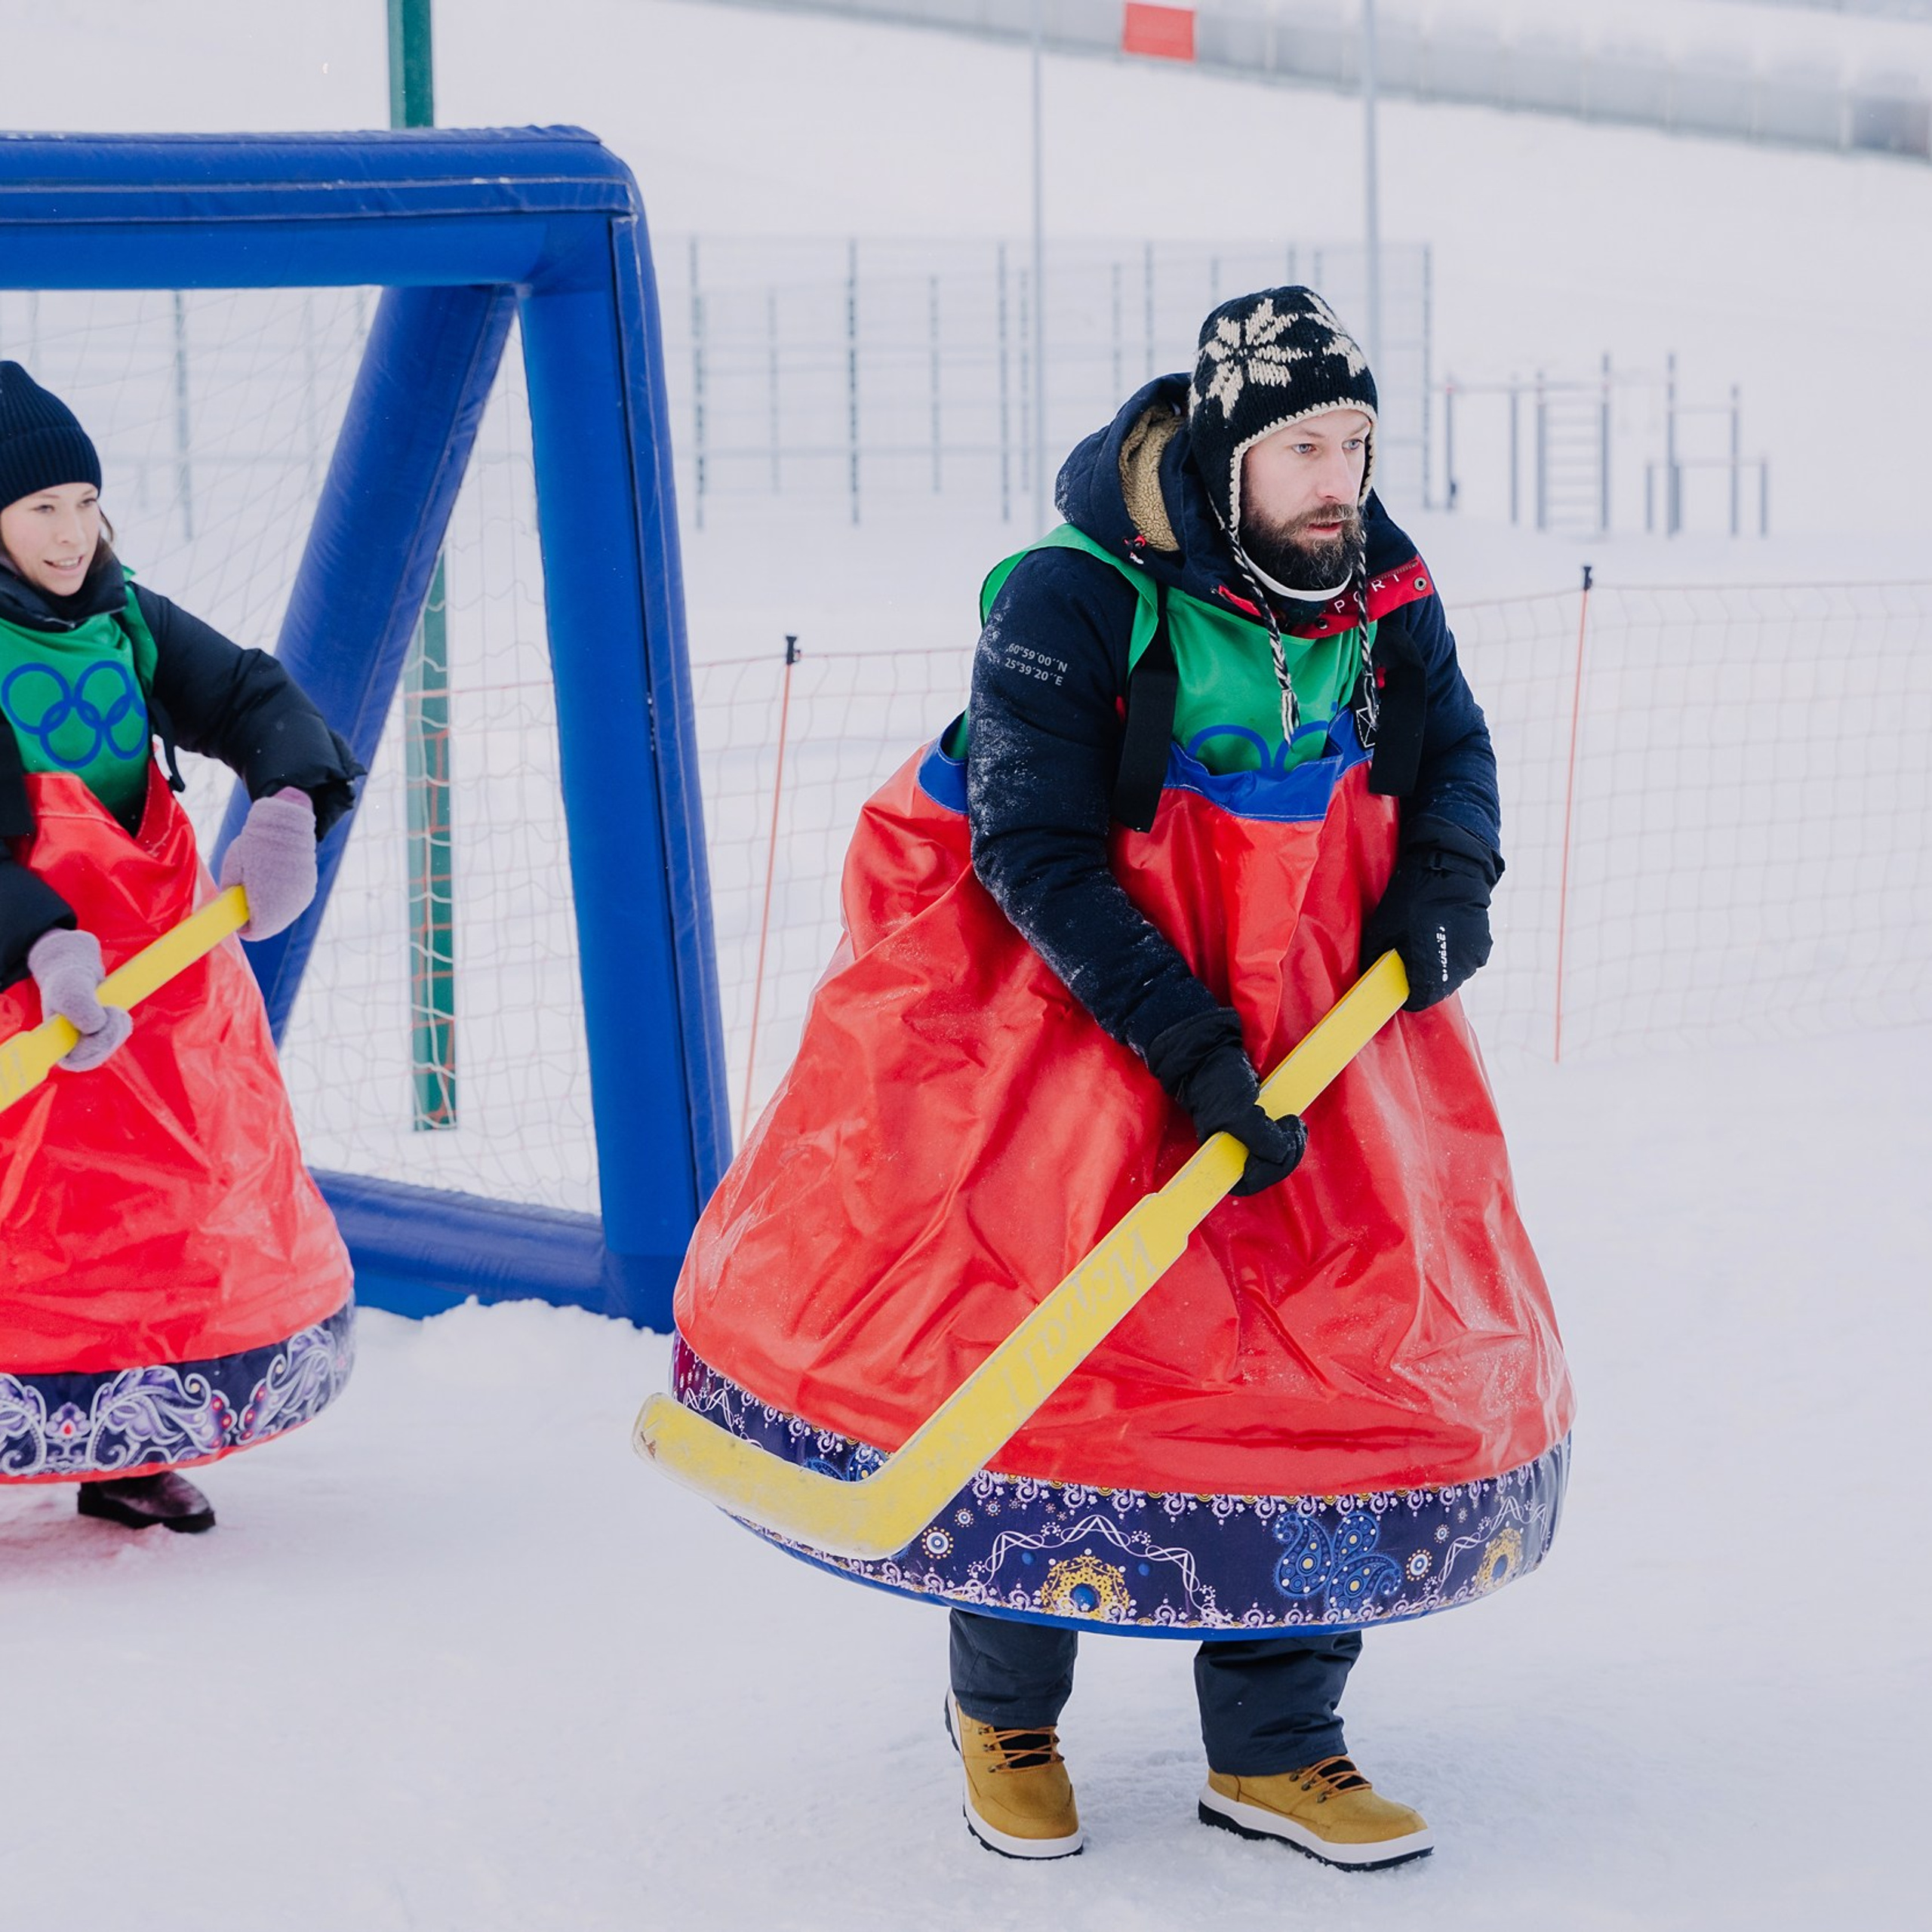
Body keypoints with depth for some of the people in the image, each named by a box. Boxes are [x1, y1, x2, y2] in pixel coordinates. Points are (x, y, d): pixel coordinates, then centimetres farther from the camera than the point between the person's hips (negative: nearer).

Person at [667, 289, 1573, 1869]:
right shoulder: (1069, 606, -21)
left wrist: (1447, 876, -8)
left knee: (1352, 1333, 1)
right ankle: (1005, 1712, 19)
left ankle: (1274, 1750, 15)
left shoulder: (1381, 595, -5)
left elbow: (1455, 747, 13)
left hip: (1310, 1007, 5)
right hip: (1064, 998, -5)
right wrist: (1189, 1045, -27)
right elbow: (1038, 858, -22)